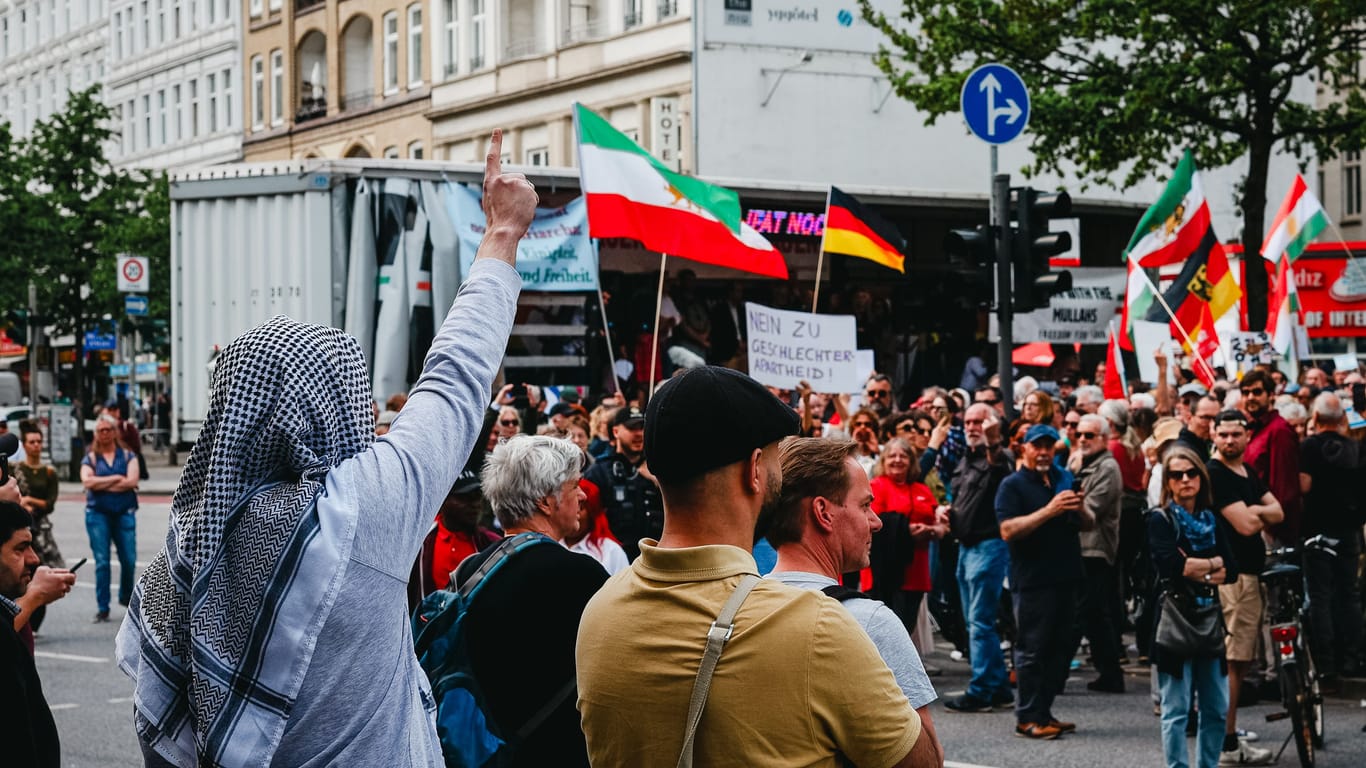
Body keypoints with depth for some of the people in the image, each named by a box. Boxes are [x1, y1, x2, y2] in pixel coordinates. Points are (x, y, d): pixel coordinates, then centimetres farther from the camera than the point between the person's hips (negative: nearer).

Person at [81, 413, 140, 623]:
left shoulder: (128, 456, 8)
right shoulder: (90, 459, 8)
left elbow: (132, 481, -8)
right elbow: (87, 481, -10)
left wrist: (101, 485, -7)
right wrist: (116, 479, -8)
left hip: (125, 513, 1)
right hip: (98, 513, -1)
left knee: (129, 559, -1)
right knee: (102, 562, -5)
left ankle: (126, 596, 25)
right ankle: (102, 609, 0)